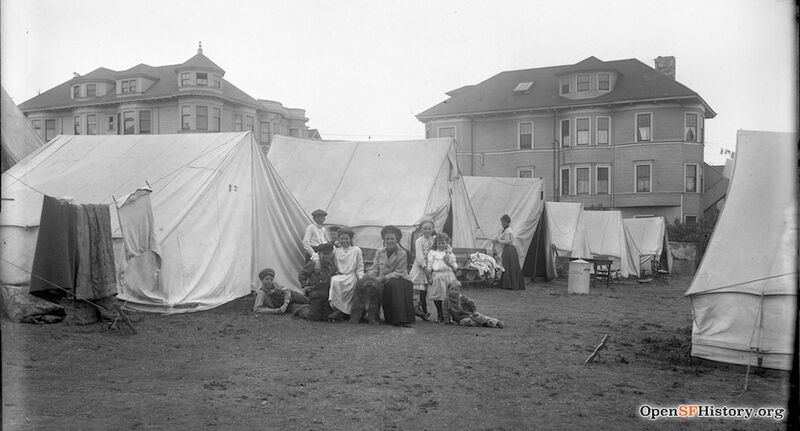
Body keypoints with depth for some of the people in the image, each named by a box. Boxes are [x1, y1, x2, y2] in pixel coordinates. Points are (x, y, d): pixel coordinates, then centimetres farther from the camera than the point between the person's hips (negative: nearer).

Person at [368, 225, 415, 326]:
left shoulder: (402, 253, -4)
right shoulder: (379, 252, 9)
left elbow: (398, 273, -11)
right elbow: (374, 268, 8)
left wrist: (383, 278, -22)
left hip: (399, 281, -4)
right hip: (384, 283, 4)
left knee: (392, 284, -36)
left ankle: (398, 318, -30)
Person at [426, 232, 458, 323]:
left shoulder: (450, 253, 12)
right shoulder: (432, 252, 9)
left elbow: (455, 266, 11)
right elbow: (429, 266, 7)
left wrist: (449, 262, -8)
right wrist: (430, 277, 1)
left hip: (448, 275, 0)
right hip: (436, 275, 0)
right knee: (437, 296, 1)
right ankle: (440, 315, 15)